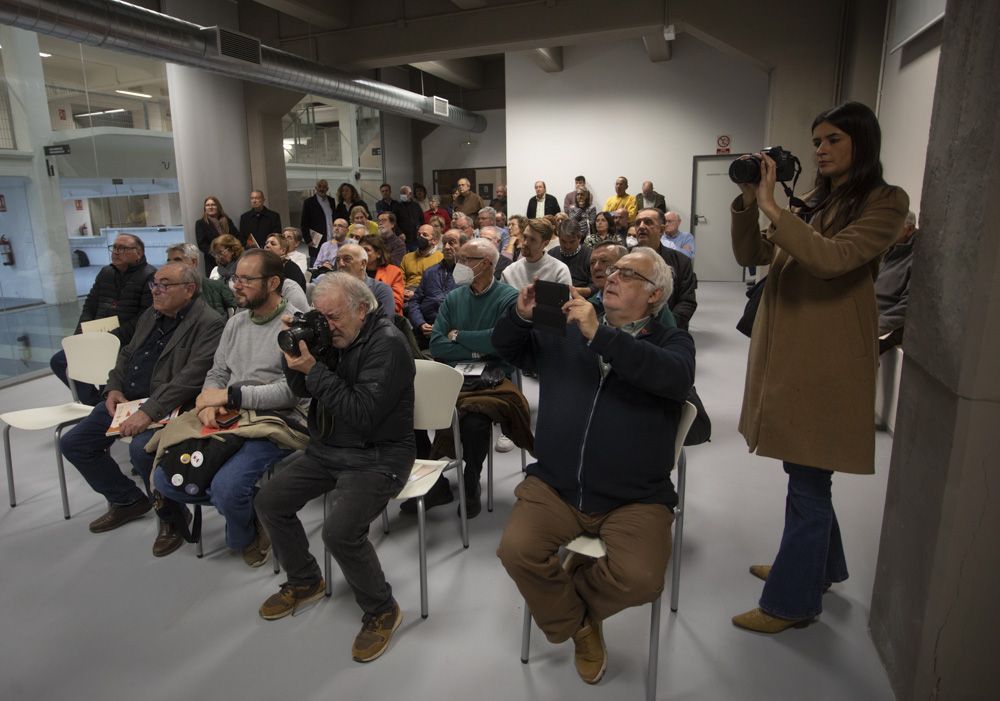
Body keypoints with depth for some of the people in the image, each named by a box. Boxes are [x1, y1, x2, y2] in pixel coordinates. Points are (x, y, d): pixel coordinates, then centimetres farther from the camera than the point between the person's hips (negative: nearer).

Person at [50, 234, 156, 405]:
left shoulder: (150, 277, -8)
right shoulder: (105, 273, 17)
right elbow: (89, 307, 19)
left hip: (127, 343, -8)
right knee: (58, 361, 1)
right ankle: (95, 403, 10)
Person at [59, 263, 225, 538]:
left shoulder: (208, 324, -15)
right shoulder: (151, 314, 13)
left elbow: (191, 377, -25)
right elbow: (127, 353, 22)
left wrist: (149, 412, -31)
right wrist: (114, 389, 4)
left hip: (166, 408, -9)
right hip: (126, 400, 9)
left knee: (141, 449, -33)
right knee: (72, 443, 8)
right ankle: (127, 500, 23)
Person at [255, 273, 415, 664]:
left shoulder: (387, 343, -20)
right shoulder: (332, 335, 4)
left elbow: (362, 415, -27)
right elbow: (301, 390, 10)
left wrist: (313, 370, -26)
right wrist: (293, 351, -8)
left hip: (376, 456, -8)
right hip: (327, 449, 9)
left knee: (339, 531, -27)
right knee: (269, 502, 5)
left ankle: (382, 611, 1)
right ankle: (305, 582, 28)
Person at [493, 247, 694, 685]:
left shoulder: (672, 342, 4)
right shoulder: (567, 333, 13)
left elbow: (676, 378, -19)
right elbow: (506, 348, 18)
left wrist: (600, 334, -26)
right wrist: (520, 315, -6)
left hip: (635, 500, -2)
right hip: (554, 488, 2)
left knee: (641, 578, -25)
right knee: (515, 550, -21)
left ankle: (568, 592, 11)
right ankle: (577, 624, 10)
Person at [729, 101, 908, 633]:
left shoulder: (885, 201, -6)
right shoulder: (813, 203, 15)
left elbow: (832, 258, -23)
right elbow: (751, 255, 9)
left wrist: (771, 206, -21)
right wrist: (747, 203, -5)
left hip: (827, 360, -7)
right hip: (788, 352, 8)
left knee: (808, 480, 1)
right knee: (808, 474, 20)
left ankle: (793, 600, 16)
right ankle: (818, 566, 39)